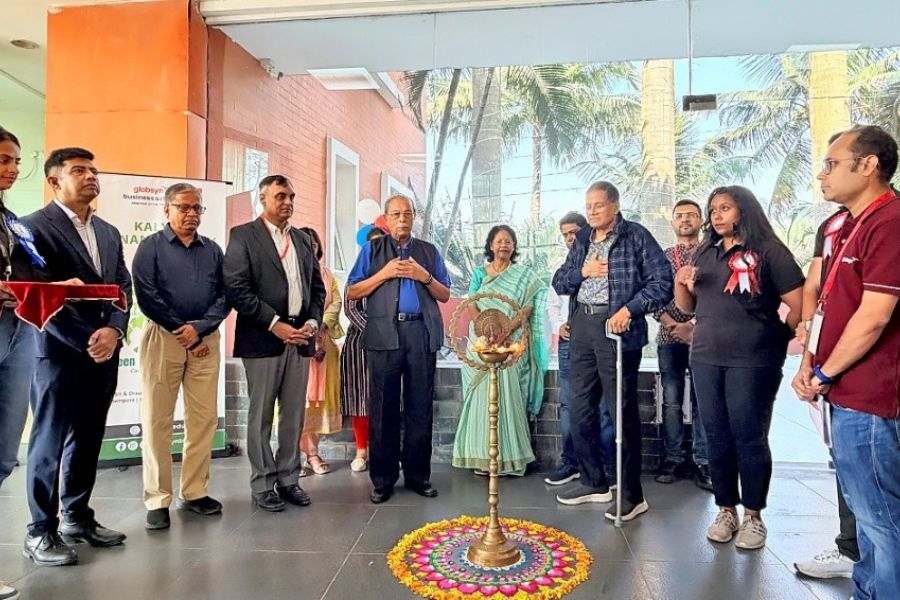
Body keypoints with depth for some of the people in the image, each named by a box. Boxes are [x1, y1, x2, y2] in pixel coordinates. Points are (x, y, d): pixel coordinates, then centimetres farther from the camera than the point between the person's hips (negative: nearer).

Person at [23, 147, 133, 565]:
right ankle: (41, 531, 17)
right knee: (49, 443, 4)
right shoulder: (35, 226, -5)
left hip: (104, 354, 6)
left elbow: (123, 289, 10)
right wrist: (86, 343, -14)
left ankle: (77, 518, 28)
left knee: (87, 441, 14)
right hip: (59, 353, -6)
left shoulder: (109, 232, 16)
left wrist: (113, 330, -8)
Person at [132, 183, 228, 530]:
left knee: (204, 419, 4)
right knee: (157, 420, 0)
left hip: (205, 340, 3)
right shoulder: (151, 247, 4)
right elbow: (146, 295, -6)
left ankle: (194, 493, 16)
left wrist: (198, 329, -8)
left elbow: (224, 296, 6)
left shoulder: (213, 250, 13)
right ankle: (157, 500, 9)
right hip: (164, 337, -3)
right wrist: (181, 331, -9)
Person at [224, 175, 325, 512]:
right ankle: (263, 485, 16)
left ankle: (288, 480, 22)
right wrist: (275, 324, -14)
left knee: (294, 415, 10)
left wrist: (313, 322, 1)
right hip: (263, 338, -5)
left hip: (300, 337, 5)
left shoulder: (303, 240, 16)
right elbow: (236, 289, -11)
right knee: (261, 416, 4)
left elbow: (317, 287, 17)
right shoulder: (243, 236, -1)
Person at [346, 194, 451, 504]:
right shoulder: (372, 250, 12)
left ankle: (418, 475, 17)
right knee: (383, 408, 2)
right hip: (384, 334, -1)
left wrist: (424, 276, -3)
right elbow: (352, 292, 5)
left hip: (422, 334, 2)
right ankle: (383, 478, 13)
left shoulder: (429, 251, 17)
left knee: (420, 407, 5)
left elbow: (444, 295, 14)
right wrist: (385, 273, -6)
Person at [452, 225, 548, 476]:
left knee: (509, 395, -5)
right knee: (484, 395, -3)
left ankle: (511, 456, 1)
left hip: (513, 342, -1)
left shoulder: (524, 275, 9)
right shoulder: (479, 273, 13)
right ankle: (483, 457, 1)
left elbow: (529, 306, 0)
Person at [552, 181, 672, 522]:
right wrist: (582, 271, -4)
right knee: (581, 410, 11)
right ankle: (593, 482, 27)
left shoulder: (636, 237, -3)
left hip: (617, 328, -7)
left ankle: (632, 495, 12)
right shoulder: (582, 240, 15)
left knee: (623, 411, -1)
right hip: (582, 329, 7)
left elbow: (662, 283, -8)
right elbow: (559, 282, 15)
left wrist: (630, 309, -19)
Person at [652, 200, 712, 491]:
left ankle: (702, 462, 8)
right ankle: (673, 458, 14)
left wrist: (693, 324, -13)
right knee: (671, 401, 5)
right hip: (669, 338, 2)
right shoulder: (661, 257, 12)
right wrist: (674, 326, -8)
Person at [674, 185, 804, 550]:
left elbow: (799, 303, -8)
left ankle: (754, 516, 19)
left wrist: (780, 341, 1)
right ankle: (726, 510, 23)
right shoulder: (704, 253, 12)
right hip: (705, 359, 5)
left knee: (749, 438, 4)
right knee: (717, 438, 10)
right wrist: (680, 282, -5)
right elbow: (686, 308, 14)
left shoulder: (768, 250, -5)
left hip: (752, 362, -5)